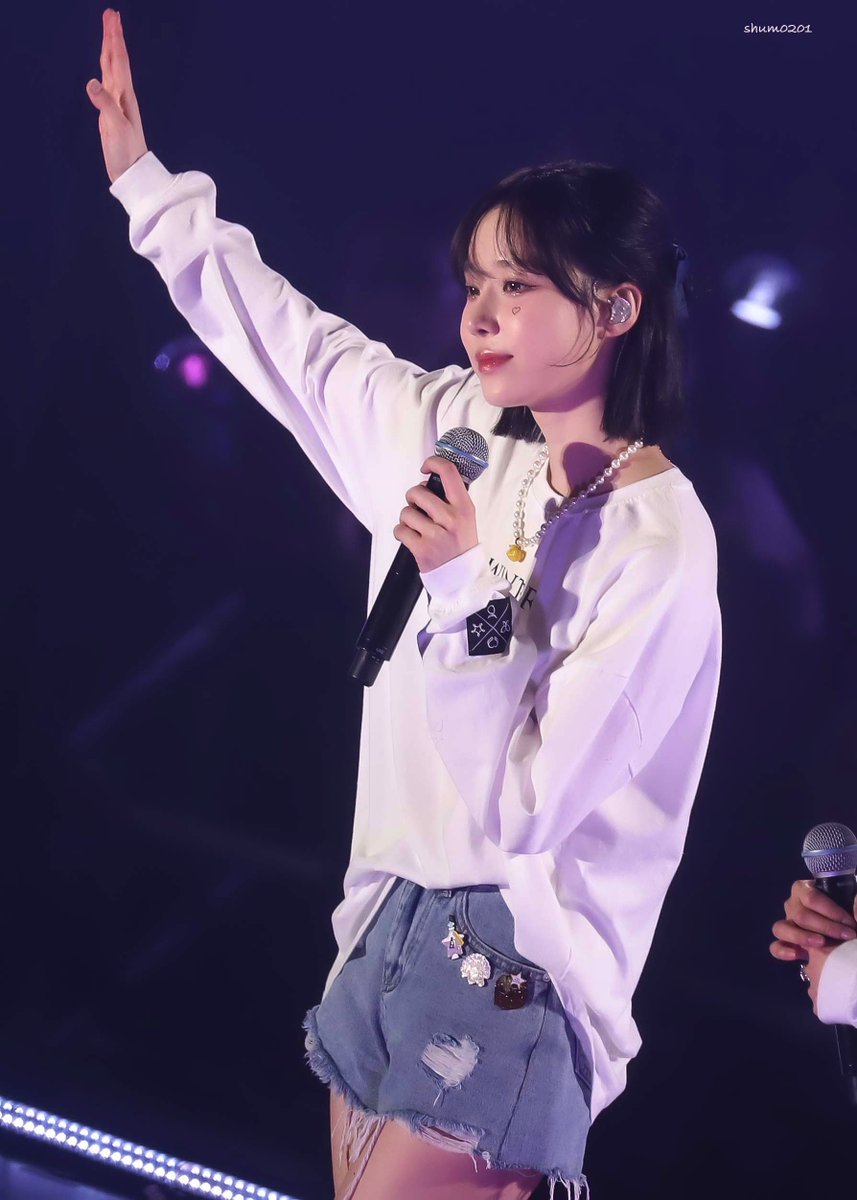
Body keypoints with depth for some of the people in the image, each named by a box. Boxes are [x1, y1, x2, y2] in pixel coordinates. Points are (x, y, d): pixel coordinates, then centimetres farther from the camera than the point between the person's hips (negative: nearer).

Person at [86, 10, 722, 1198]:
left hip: (516, 970, -7)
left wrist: (459, 582, -25)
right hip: (394, 922, 7)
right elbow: (283, 335, 14)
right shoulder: (449, 427, 2)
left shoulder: (660, 541, -18)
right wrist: (144, 179, 15)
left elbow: (525, 807, -20)